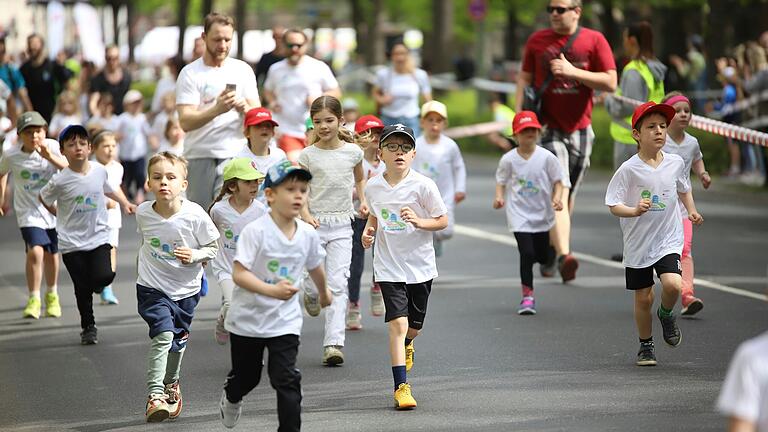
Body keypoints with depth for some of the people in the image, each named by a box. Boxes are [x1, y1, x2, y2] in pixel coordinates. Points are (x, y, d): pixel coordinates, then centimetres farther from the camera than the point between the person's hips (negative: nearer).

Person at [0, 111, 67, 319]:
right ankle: (34, 299, -8)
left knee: (51, 254, 13)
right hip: (29, 211, -1)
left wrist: (50, 157, -36)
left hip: (54, 209, 2)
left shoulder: (52, 147, -12)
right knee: (35, 251, -20)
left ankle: (52, 294, 36)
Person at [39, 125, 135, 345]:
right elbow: (44, 198, 4)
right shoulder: (60, 180, -14)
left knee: (105, 276, -18)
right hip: (72, 242, -2)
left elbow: (108, 189, 19)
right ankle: (88, 327, 19)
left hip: (99, 237, 2)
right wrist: (62, 216, 8)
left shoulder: (99, 171, -3)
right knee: (82, 288, 1)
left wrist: (125, 203, 11)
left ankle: (95, 284, 19)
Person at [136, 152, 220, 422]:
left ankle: (171, 384, 44)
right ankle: (155, 395, -23)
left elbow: (213, 247, -6)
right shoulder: (143, 213, -10)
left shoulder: (195, 215, -17)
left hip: (186, 289, 1)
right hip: (152, 288, -1)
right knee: (163, 335, -21)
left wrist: (195, 255, -23)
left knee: (178, 341, 17)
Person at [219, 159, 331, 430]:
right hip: (248, 318, -2)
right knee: (246, 376, 19)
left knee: (287, 379, -11)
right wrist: (272, 290, -39)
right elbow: (239, 274, -27)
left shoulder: (308, 234, -6)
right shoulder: (256, 231, -21)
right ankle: (231, 398, 53)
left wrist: (323, 292, 32)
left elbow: (315, 267, 16)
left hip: (285, 321, 2)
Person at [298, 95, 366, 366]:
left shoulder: (352, 151, 4)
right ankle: (311, 294, 37)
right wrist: (306, 216, -17)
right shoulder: (308, 155, -1)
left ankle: (334, 343, -10)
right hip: (314, 224, -1)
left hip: (341, 226, 1)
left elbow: (359, 179, 24)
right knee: (314, 283, -2)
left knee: (338, 285, -8)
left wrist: (363, 200, 8)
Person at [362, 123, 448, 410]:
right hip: (389, 266, 0)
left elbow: (442, 220, -5)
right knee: (398, 322, -13)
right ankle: (401, 387, -9)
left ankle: (406, 344, 52)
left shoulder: (423, 185, -11)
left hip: (420, 265, 0)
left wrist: (419, 222, -22)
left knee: (414, 325, 14)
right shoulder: (373, 188, -2)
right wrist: (368, 230, -1)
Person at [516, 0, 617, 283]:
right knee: (559, 192, -19)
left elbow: (610, 82, -5)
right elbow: (525, 79, 10)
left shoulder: (594, 40, 0)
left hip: (580, 129, 2)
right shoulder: (537, 41, 4)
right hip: (549, 129, -2)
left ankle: (550, 251, 32)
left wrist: (573, 72, -15)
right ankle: (564, 256, -29)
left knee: (566, 197, 13)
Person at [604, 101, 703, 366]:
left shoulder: (675, 163, -1)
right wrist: (635, 210, -28)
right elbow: (613, 205, -11)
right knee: (643, 298, 6)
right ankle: (646, 346, 29)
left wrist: (692, 211, 6)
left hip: (669, 239, 1)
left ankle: (666, 314, 13)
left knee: (672, 284, -22)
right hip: (638, 243, -1)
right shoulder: (629, 169, -12)